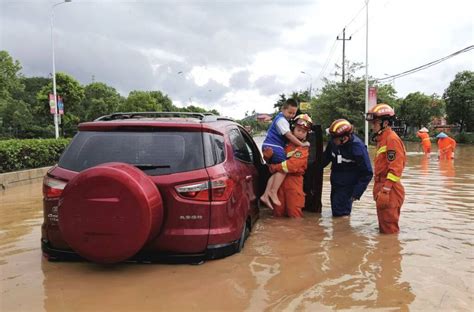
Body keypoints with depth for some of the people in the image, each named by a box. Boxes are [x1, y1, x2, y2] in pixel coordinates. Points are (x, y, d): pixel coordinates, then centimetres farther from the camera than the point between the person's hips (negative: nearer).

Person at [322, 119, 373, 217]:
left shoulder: (357, 147, -26)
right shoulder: (333, 142, -11)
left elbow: (367, 173, -19)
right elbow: (326, 157, 11)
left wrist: (356, 193, -21)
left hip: (348, 186, -6)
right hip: (335, 183, 6)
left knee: (340, 213, -9)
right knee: (335, 211, 16)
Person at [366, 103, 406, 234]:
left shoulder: (392, 139, -14)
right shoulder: (382, 139, 16)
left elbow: (395, 168, -21)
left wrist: (385, 190, -24)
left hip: (389, 192, -10)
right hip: (382, 189, 10)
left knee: (389, 229, -2)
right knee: (383, 227, 20)